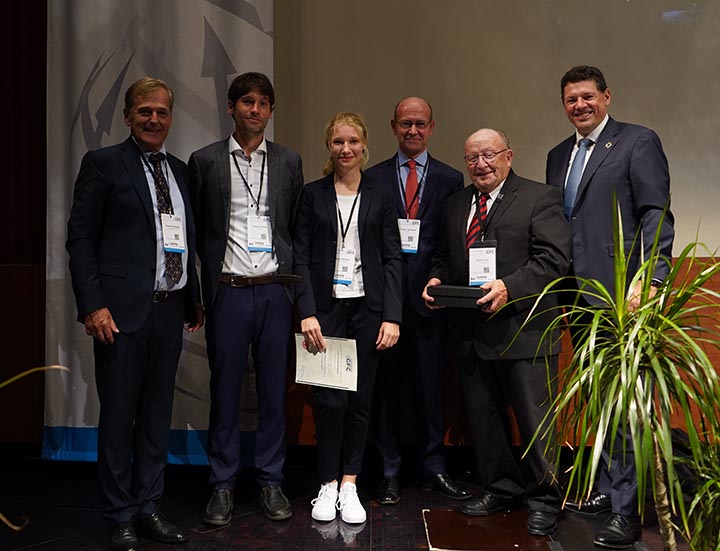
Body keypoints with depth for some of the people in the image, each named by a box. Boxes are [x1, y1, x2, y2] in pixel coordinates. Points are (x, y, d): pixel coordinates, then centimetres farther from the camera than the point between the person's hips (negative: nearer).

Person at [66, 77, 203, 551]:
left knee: (158, 414, 12)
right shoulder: (103, 163, -1)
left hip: (169, 310, 6)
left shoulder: (180, 170, 15)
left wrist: (194, 299, 12)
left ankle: (149, 508, 25)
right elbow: (80, 237, -6)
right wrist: (92, 304, -14)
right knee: (118, 416, 4)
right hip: (123, 311, -5)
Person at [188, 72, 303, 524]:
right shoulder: (205, 161, 4)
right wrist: (211, 276, 3)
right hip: (227, 291, -1)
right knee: (225, 390, 5)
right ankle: (223, 485, 18)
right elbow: (196, 229, 6)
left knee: (274, 389, 8)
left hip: (274, 289, 2)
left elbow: (298, 227, 11)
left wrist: (291, 280, 5)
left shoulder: (289, 161, 9)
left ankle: (271, 482, 20)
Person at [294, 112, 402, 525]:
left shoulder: (380, 196, 7)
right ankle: (328, 484, 13)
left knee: (360, 400, 5)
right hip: (326, 308, -1)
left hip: (368, 308, 1)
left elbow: (392, 259, 4)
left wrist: (392, 316, -4)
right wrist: (307, 313, -8)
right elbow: (301, 257, 1)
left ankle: (349, 484, 18)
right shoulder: (313, 195, 6)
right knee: (329, 400, -4)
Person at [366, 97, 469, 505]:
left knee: (432, 385, 6)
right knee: (388, 385, 5)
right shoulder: (374, 178, 8)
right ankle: (390, 471, 17)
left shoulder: (451, 179, 9)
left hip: (430, 296, 0)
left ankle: (435, 467, 21)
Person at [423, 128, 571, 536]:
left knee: (534, 419, 1)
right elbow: (444, 256, 23)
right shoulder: (455, 204, 16)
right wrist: (437, 279, 2)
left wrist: (509, 287, -22)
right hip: (472, 332, 6)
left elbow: (554, 258, -12)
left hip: (523, 330, -6)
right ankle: (501, 489, 31)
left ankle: (544, 501, 17)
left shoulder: (540, 198, -3)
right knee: (484, 418, 14)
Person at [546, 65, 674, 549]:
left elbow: (656, 215, -9)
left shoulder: (638, 142, -1)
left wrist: (649, 281, -20)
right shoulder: (559, 155, 18)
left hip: (622, 293, -7)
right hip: (579, 298, 7)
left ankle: (628, 509, 4)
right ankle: (608, 489, 27)